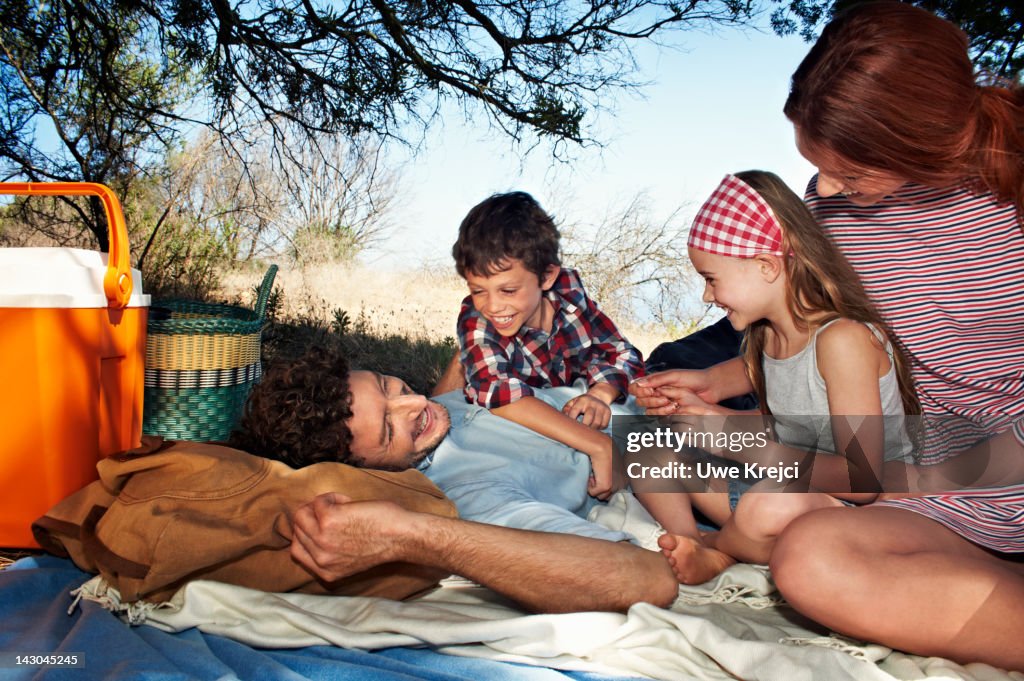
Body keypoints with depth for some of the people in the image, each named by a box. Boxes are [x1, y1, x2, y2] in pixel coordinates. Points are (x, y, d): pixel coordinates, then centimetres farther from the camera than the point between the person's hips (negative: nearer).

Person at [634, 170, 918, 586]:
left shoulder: (843, 338, -21)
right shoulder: (766, 334, 3)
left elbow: (861, 481, -24)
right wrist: (701, 410, -1)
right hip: (790, 489, 8)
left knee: (774, 505, -40)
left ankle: (713, 548, -8)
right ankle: (698, 552, -16)